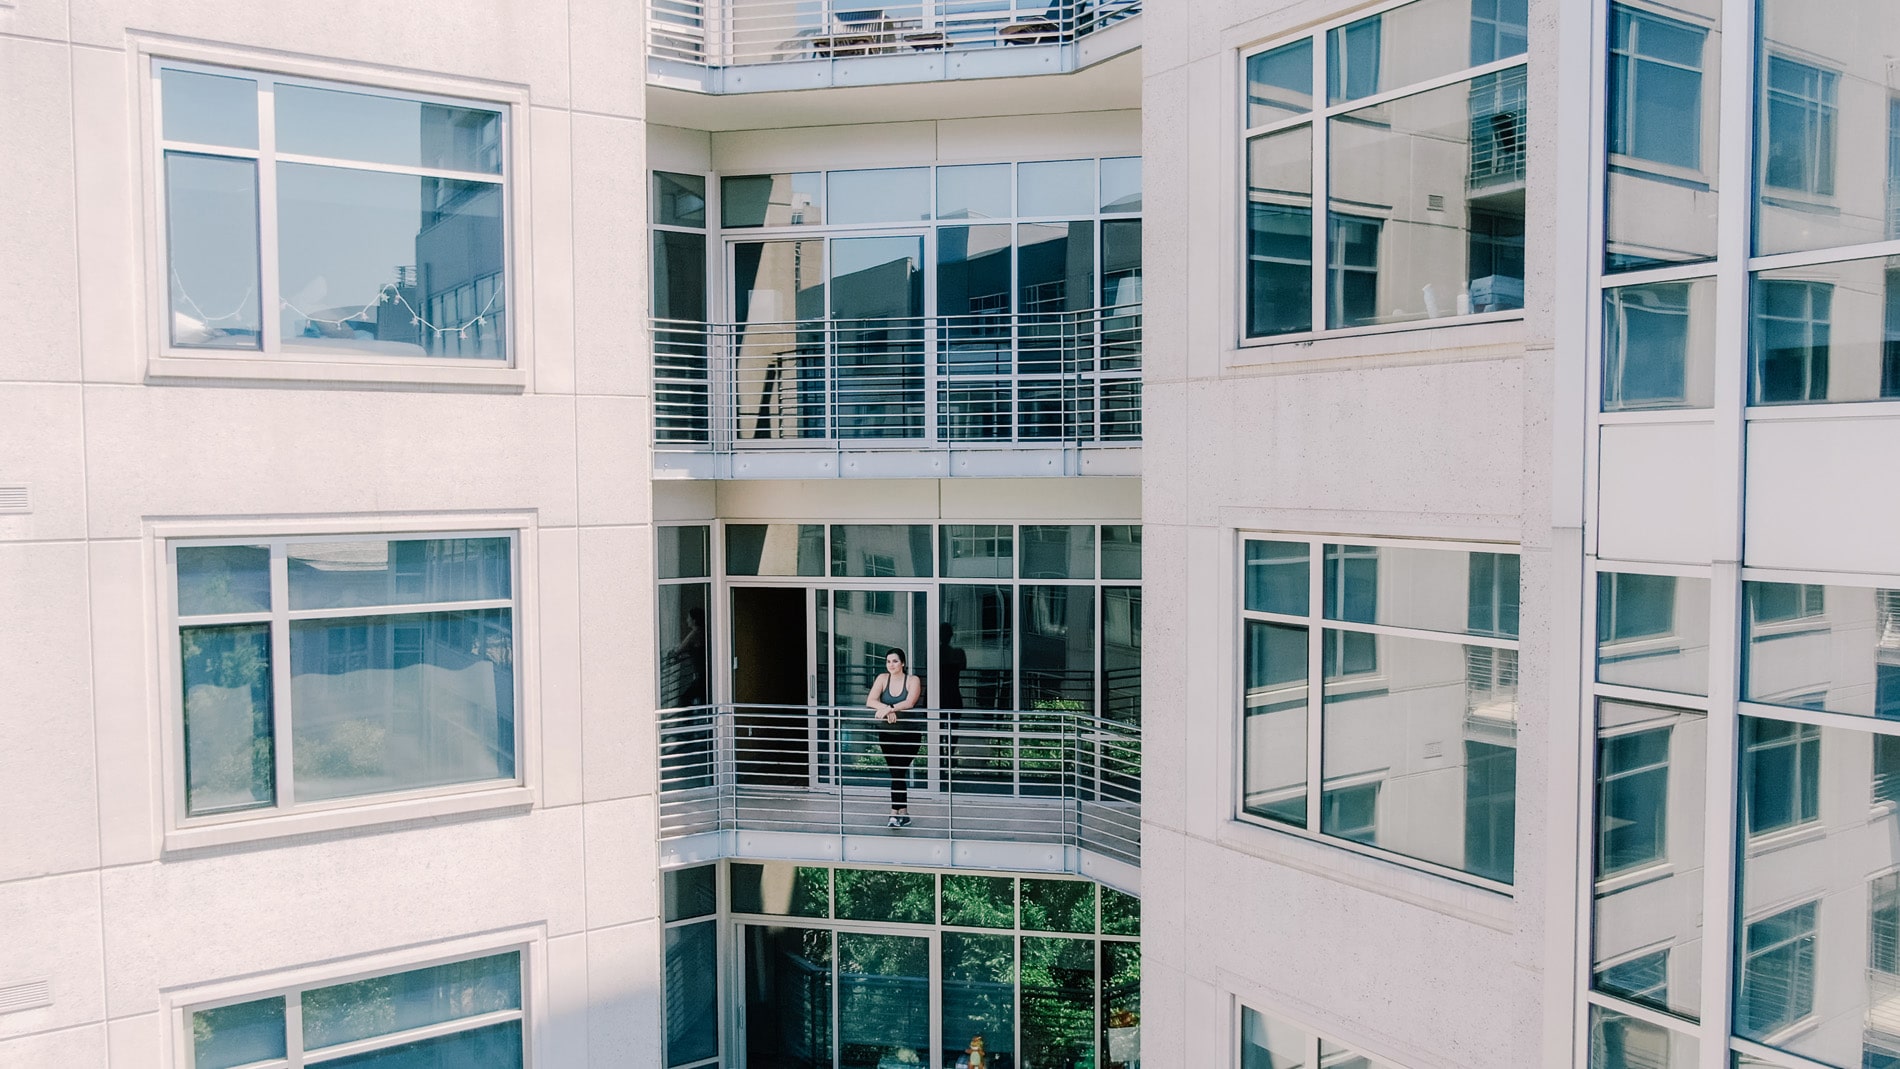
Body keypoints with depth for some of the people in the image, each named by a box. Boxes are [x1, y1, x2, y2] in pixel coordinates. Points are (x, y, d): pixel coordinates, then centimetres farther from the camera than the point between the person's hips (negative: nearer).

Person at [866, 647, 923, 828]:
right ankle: (904, 813, 17)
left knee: (898, 771, -12)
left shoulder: (913, 680, -7)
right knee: (896, 773, 8)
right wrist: (886, 708, -26)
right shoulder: (883, 678, 2)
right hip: (887, 733, 4)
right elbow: (870, 701, -8)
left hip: (909, 734, -4)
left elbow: (909, 703, -22)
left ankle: (895, 813, -10)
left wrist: (889, 709, -34)